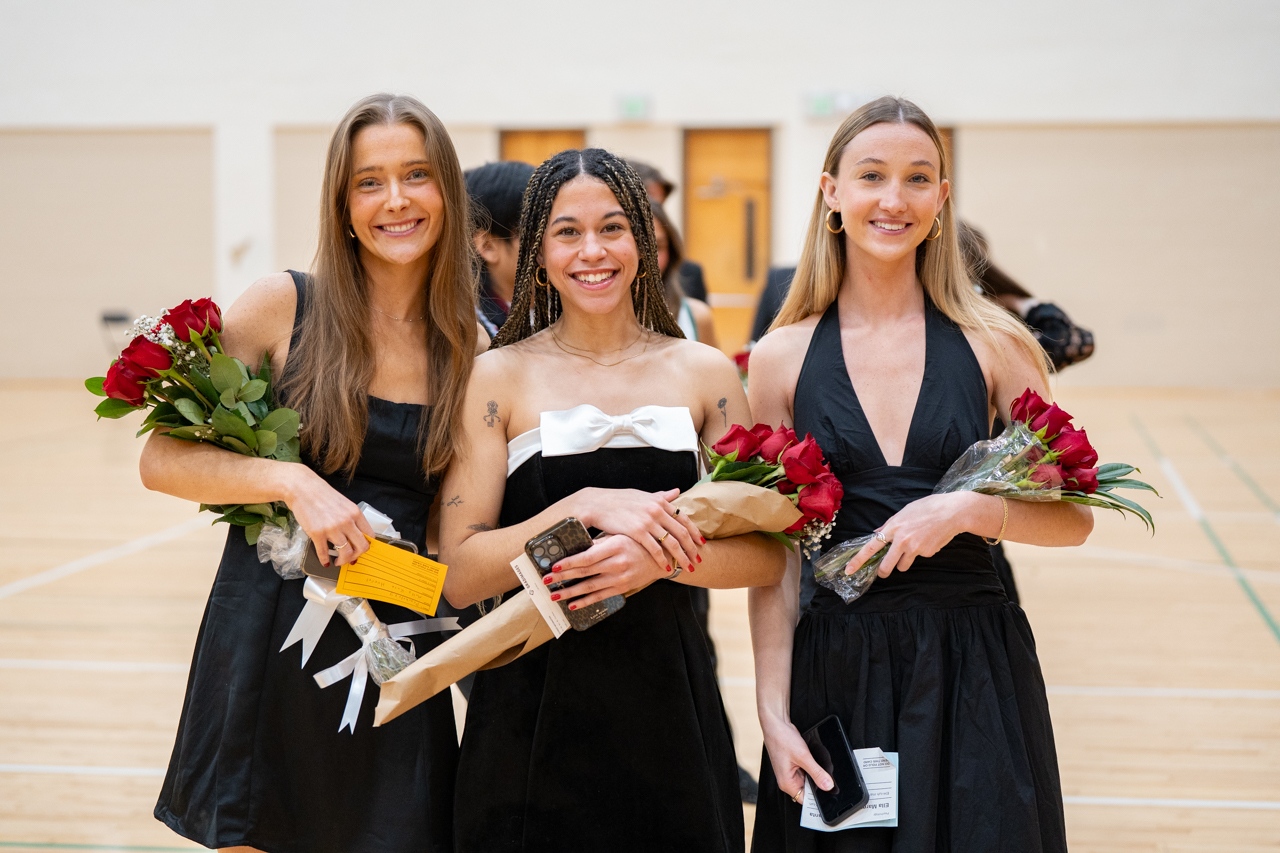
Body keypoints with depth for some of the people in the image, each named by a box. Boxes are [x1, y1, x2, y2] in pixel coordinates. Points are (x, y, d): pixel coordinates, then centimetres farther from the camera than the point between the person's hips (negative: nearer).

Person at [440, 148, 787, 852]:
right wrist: (588, 507, -20)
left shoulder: (703, 372, 4)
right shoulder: (497, 378, -2)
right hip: (534, 711, -2)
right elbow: (459, 575, -8)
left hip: (667, 704, 2)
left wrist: (662, 557, -16)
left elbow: (768, 555, 3)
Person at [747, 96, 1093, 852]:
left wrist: (969, 509, -16)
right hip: (833, 672, 0)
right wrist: (774, 712, -5)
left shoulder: (994, 342, 0)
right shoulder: (783, 359, 0)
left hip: (974, 673, 0)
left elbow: (1073, 518, 2)